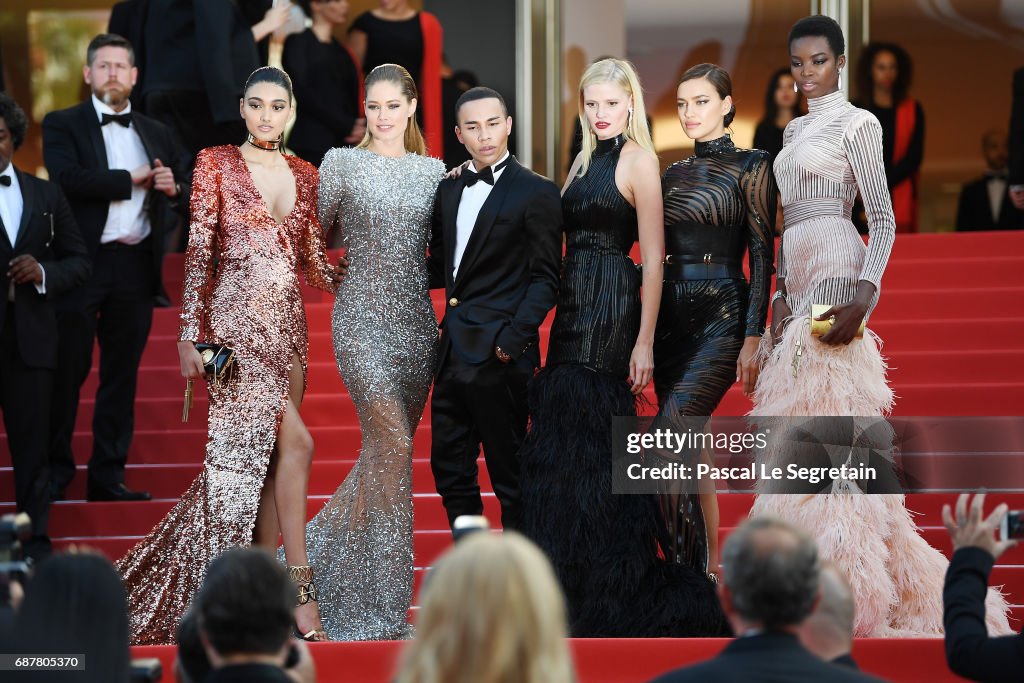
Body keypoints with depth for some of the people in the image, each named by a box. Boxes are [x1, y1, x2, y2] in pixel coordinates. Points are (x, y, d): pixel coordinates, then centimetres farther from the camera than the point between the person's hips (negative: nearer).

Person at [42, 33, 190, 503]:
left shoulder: (157, 134, 16)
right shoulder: (62, 125, 3)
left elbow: (188, 194, 13)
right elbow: (67, 178, -15)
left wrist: (174, 189, -10)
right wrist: (132, 180, -11)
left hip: (137, 266, 4)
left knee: (122, 375, 6)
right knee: (67, 371, 0)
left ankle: (108, 477, 11)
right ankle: (55, 471, 10)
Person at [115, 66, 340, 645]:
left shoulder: (305, 175, 14)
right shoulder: (217, 164, 0)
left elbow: (315, 262, 15)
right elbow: (198, 251, -3)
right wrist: (191, 334, -7)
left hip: (288, 323, 5)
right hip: (237, 320, -5)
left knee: (259, 454, 4)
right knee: (293, 442, -16)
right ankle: (300, 589, -12)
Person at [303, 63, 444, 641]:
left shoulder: (434, 172, 11)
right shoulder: (342, 164, 1)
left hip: (417, 320, 5)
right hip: (363, 317, -5)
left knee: (389, 449, 5)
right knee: (393, 446, -14)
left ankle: (325, 548, 22)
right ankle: (383, 603, -7)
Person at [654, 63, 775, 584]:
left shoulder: (751, 167, -3)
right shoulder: (673, 174, 15)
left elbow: (762, 256, -7)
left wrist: (754, 336, -13)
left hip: (723, 318, -7)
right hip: (672, 316, 7)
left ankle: (689, 575, -19)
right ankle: (709, 571, 12)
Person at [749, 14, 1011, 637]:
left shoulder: (856, 124, -4)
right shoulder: (796, 130, 19)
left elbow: (884, 221, -9)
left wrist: (863, 296, -21)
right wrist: (781, 298, 16)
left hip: (835, 276, -8)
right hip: (798, 278, 8)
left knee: (830, 416, -11)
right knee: (799, 421, 5)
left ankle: (854, 589, -9)